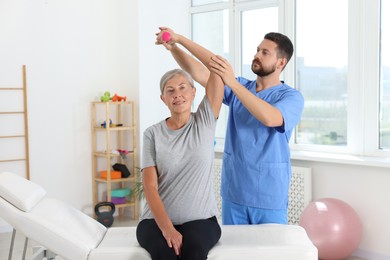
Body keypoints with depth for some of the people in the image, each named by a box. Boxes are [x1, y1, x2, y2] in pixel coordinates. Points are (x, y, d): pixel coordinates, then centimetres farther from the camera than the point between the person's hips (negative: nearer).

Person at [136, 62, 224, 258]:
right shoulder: (152, 134, 2)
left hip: (200, 219, 0)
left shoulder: (205, 121, 3)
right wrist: (167, 228, -19)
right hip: (157, 220, 0)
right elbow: (149, 186, -6)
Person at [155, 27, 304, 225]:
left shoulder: (292, 97, -7)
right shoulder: (239, 87, 7)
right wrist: (174, 45, -20)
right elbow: (199, 72, -4)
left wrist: (232, 82, -32)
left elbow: (269, 118, -29)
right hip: (233, 193, 4)